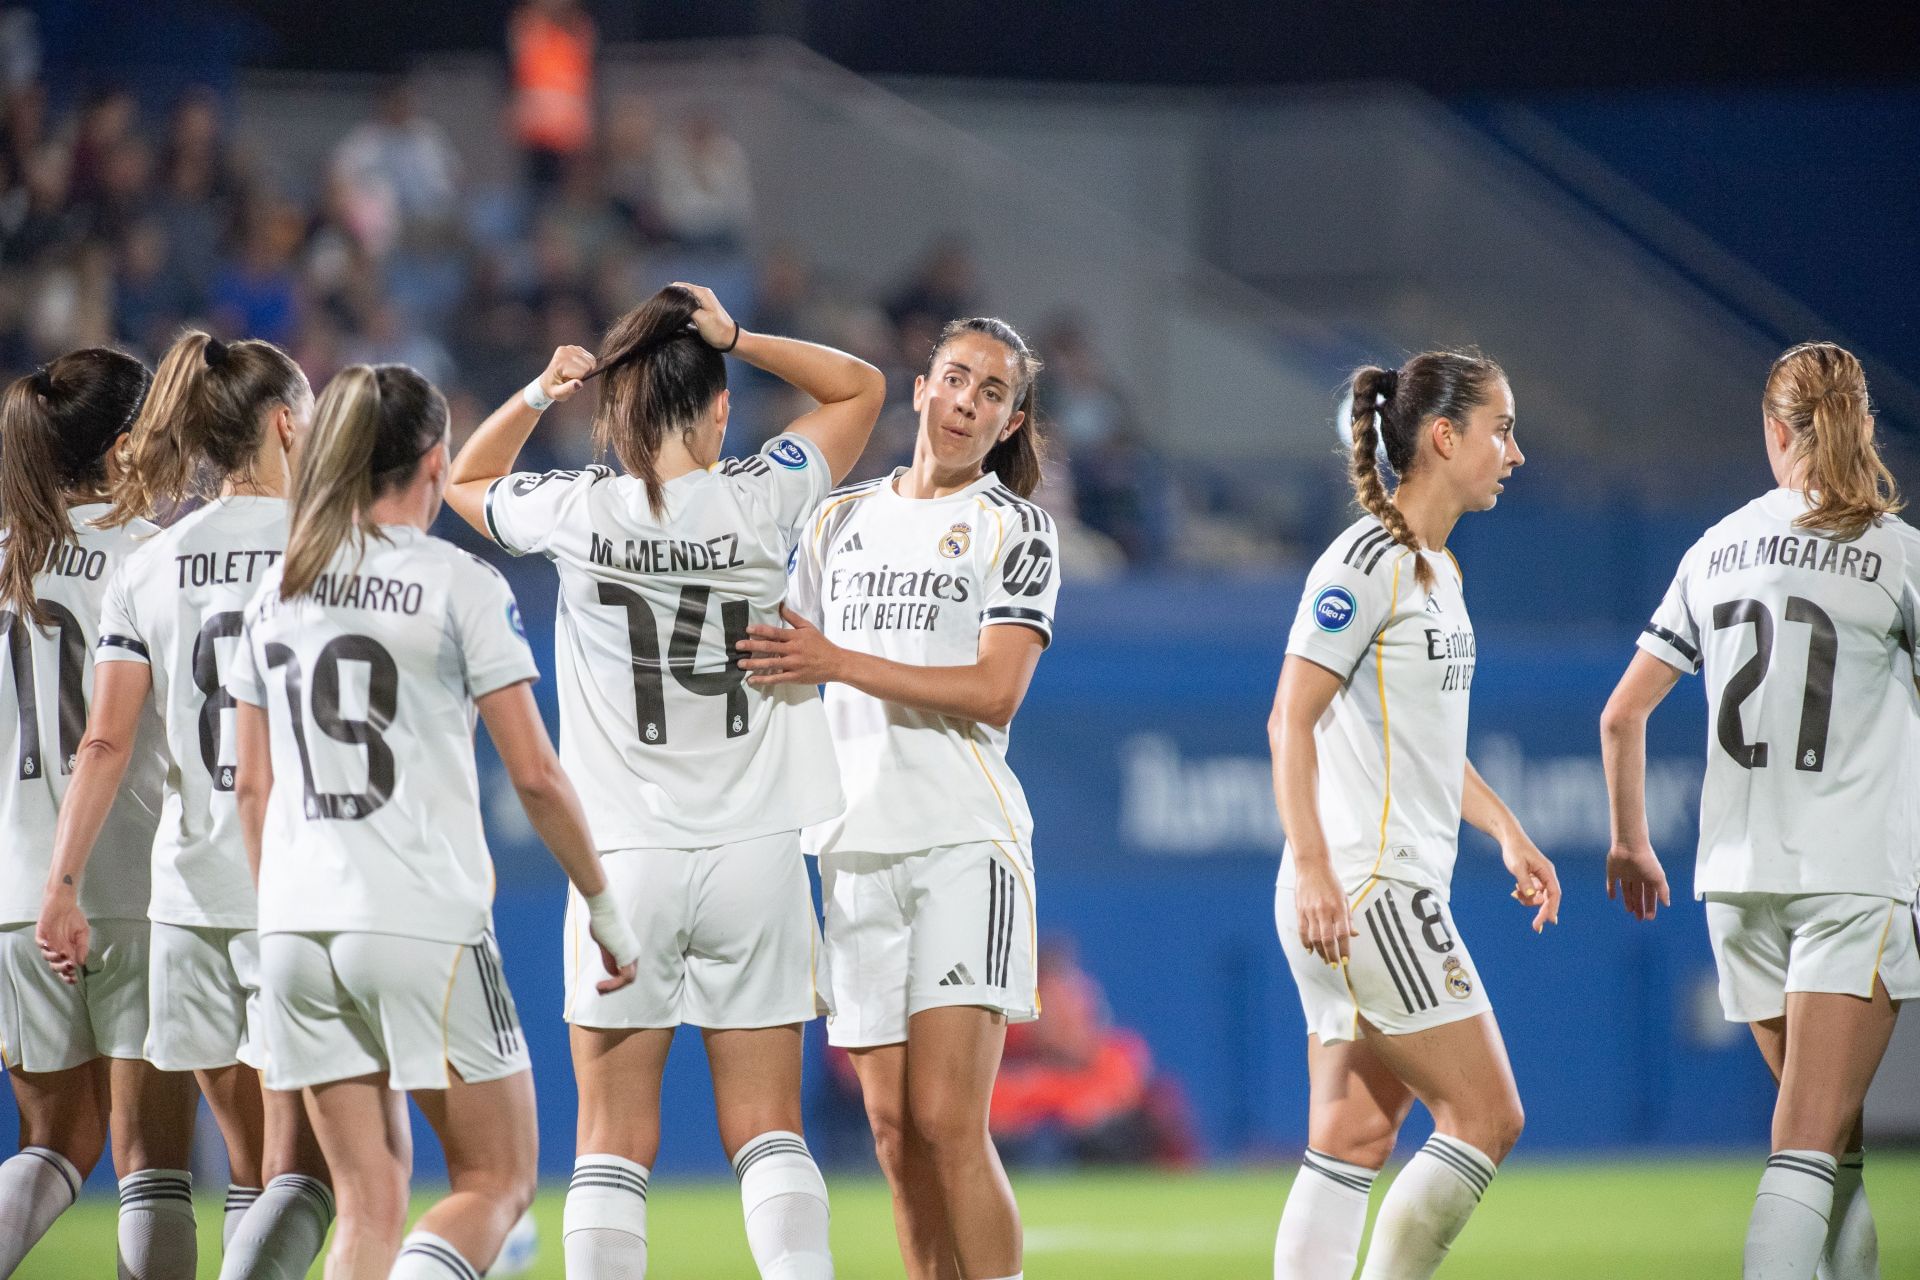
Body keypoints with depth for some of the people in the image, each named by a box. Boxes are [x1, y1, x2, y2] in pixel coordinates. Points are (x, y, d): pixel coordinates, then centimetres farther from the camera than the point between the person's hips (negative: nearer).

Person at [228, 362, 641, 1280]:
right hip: (423, 924, -5)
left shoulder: (276, 593, 10)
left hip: (299, 929, 5)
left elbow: (251, 787, 14)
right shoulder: (458, 585, -5)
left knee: (370, 1203, 10)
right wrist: (604, 907, 4)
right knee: (497, 1183, 5)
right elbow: (535, 776, -6)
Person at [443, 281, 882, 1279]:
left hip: (626, 859, 0)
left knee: (614, 1140, 2)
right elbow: (860, 387, 12)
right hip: (753, 857, 0)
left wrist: (538, 395, 5)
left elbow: (467, 480, 19)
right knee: (765, 1129, 4)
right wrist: (735, 342, 2)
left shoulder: (577, 513, -3)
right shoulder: (757, 502, -5)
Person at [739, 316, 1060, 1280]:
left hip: (967, 842, -5)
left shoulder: (1014, 529, 1)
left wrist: (840, 663, -17)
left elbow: (994, 692, -11)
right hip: (857, 846, 5)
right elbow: (788, 670, 26)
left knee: (947, 1122, -15)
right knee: (894, 1132, 2)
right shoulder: (841, 520, 15)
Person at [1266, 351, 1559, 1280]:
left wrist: (1507, 833, 25)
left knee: (1356, 1138, 5)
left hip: (1395, 893, 10)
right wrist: (1312, 867, -23)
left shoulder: (1437, 568, 18)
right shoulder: (1369, 561, -12)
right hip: (1363, 888, -10)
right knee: (1485, 1118, -8)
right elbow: (1291, 720, -17)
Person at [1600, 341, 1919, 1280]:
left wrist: (1630, 841, 23)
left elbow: (1621, 715, 10)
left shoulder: (1717, 550, 9)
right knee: (1810, 1151, -12)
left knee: (1831, 1143, 16)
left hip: (1739, 877, 5)